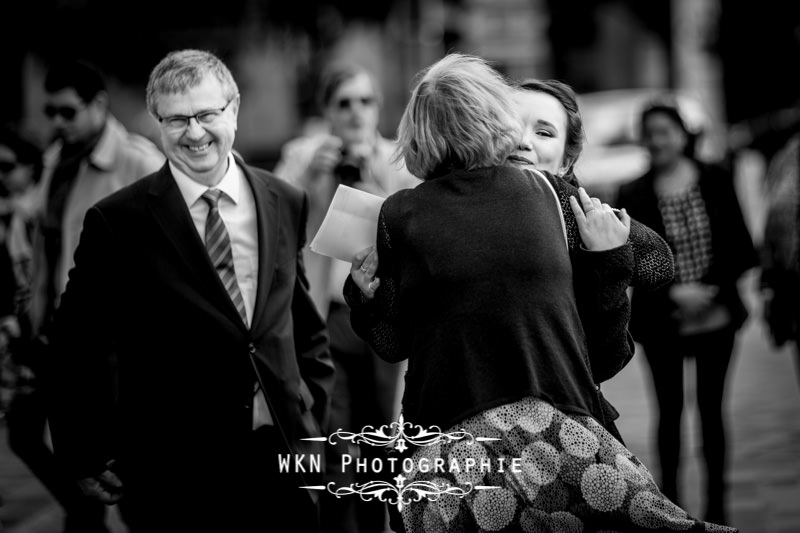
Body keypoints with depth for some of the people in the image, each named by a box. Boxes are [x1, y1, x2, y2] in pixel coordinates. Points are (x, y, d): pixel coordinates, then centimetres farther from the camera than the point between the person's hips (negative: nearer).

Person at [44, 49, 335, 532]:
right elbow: (78, 349, -1)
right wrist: (88, 456, -2)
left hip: (286, 460, 3)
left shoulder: (286, 203, 6)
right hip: (174, 471, -3)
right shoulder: (118, 221, -6)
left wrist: (314, 419, 10)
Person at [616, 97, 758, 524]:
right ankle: (670, 503, 14)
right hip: (662, 321, -1)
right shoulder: (633, 196, -3)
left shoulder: (716, 181, 0)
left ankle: (716, 504, 16)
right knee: (670, 410, 5)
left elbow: (739, 244, 0)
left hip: (716, 315, 1)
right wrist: (674, 293, -17)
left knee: (711, 407, 8)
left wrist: (712, 288, -13)